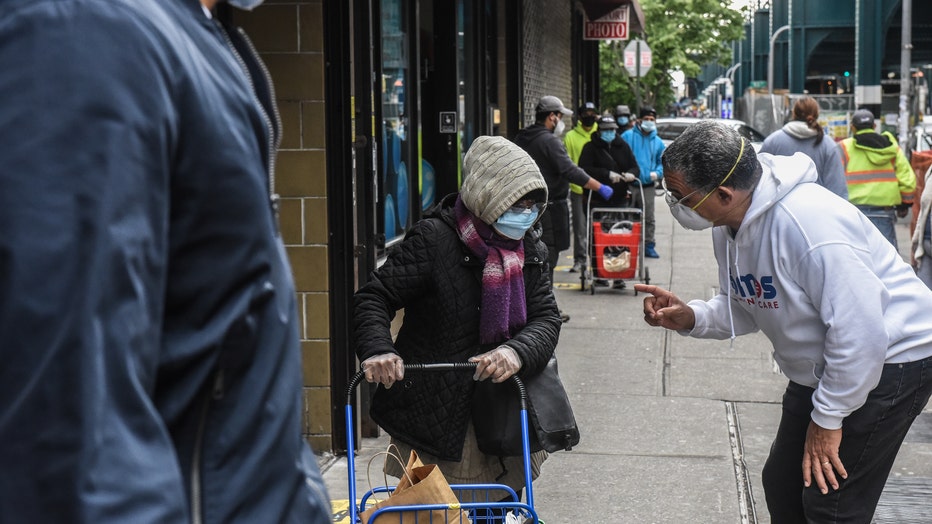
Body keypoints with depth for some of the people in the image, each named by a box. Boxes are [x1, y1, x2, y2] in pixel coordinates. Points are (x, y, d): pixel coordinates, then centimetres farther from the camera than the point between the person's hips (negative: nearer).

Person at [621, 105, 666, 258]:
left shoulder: (658, 142, 13)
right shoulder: (627, 136, 0)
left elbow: (663, 162, 20)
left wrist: (657, 173, 0)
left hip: (647, 187, 3)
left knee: (649, 218, 4)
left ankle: (649, 246, 13)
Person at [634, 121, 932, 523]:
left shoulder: (808, 222, -33)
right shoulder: (729, 223, -3)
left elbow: (859, 332, -31)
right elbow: (745, 309, 9)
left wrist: (827, 418, -21)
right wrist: (690, 317, -11)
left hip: (890, 361, -9)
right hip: (822, 367, 9)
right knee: (782, 487, 15)